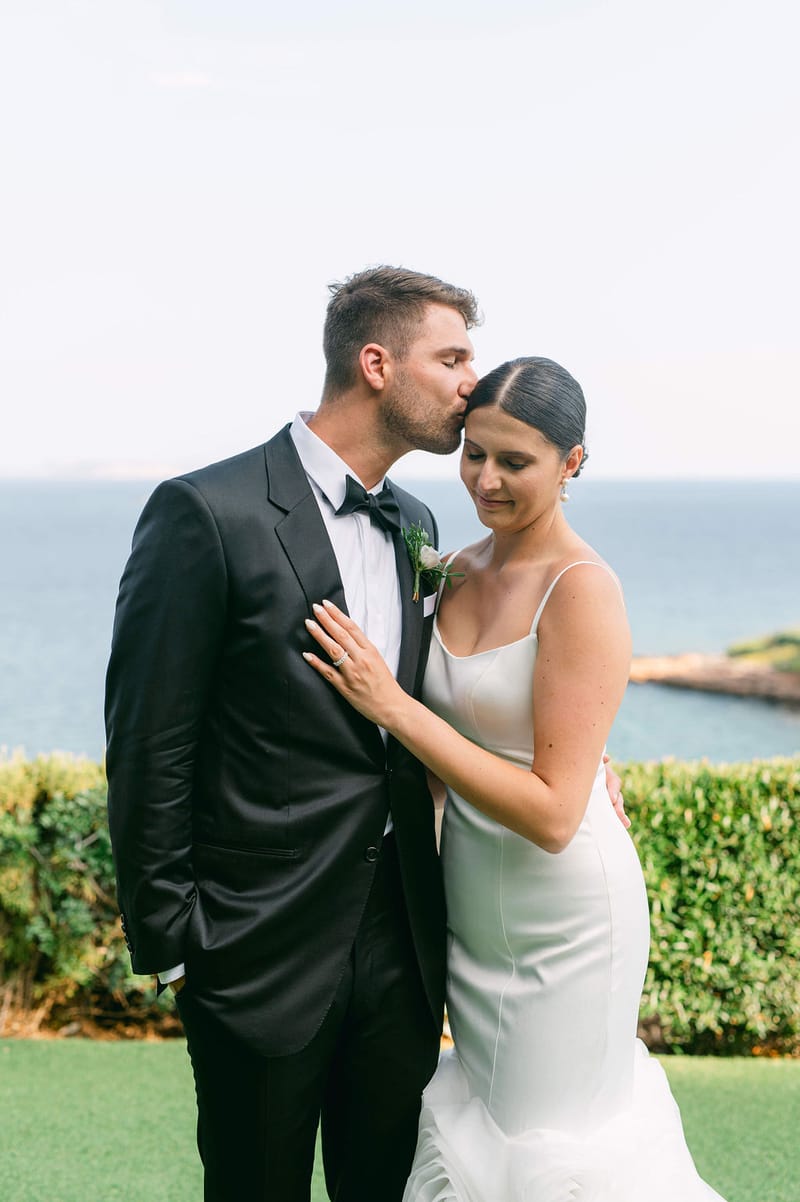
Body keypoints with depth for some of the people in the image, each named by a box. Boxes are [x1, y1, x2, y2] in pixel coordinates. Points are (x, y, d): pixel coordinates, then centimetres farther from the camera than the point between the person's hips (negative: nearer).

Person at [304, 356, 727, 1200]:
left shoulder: (582, 592, -22)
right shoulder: (460, 570, 1)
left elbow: (552, 813, -26)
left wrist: (393, 706, -26)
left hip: (562, 917, -7)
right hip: (471, 903, 7)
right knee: (482, 1113, 22)